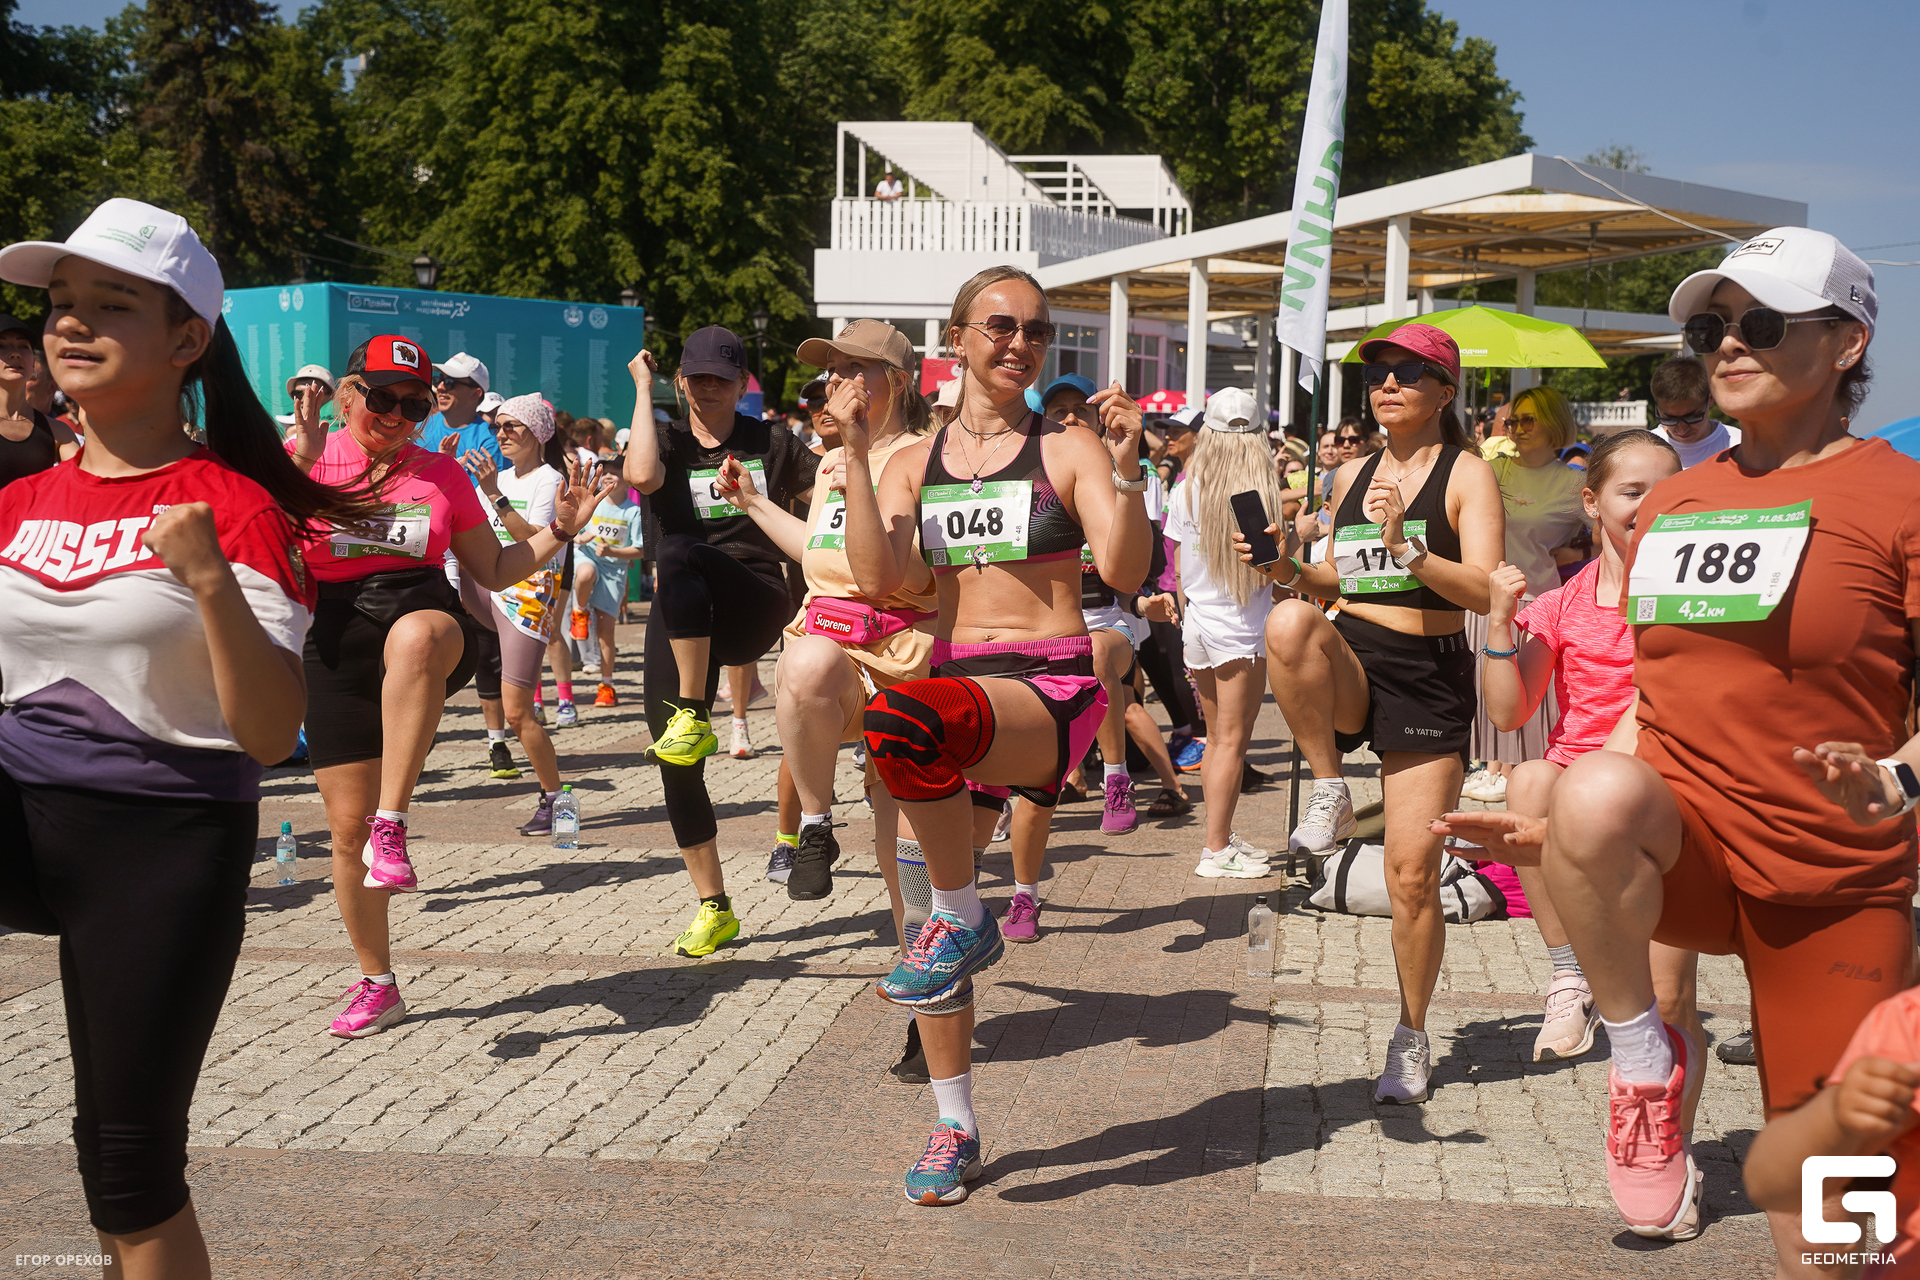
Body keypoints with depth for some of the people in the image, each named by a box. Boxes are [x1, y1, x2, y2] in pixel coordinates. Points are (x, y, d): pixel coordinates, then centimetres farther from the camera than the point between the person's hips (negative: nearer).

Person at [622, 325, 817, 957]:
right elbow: (642, 475, -15)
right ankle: (714, 909, 12)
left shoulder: (771, 443, 10)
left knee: (678, 552, -36)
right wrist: (643, 388, -6)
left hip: (756, 605, -3)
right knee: (676, 766, -3)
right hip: (681, 620, 3)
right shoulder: (666, 442, 10)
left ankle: (694, 715, -33)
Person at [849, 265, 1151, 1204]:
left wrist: (1125, 467, -21)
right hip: (956, 691, 5)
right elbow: (878, 577, -3)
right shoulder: (915, 464, 13)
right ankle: (955, 1131, 22)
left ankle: (962, 920, -15)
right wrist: (855, 454, -6)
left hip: (1051, 687, -5)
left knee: (900, 720, -37)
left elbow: (1125, 573, -10)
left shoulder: (1068, 450, 3)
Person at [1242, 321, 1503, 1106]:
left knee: (1412, 874, -5)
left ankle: (1411, 1039, 17)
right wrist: (1288, 571, 1)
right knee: (1289, 623, -33)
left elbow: (1485, 591, -15)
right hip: (1351, 669, 4)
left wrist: (1406, 546, -27)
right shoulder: (1351, 474, 12)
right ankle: (1329, 797, -15)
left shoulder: (1467, 474, -4)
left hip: (1432, 677, -3)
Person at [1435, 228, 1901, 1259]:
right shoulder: (1669, 504, 11)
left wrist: (1894, 781, -29)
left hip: (1833, 885, -3)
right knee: (1597, 793, -35)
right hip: (1687, 856, 3)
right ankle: (1643, 1062, -12)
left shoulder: (1892, 495, -5)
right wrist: (1562, 822, 9)